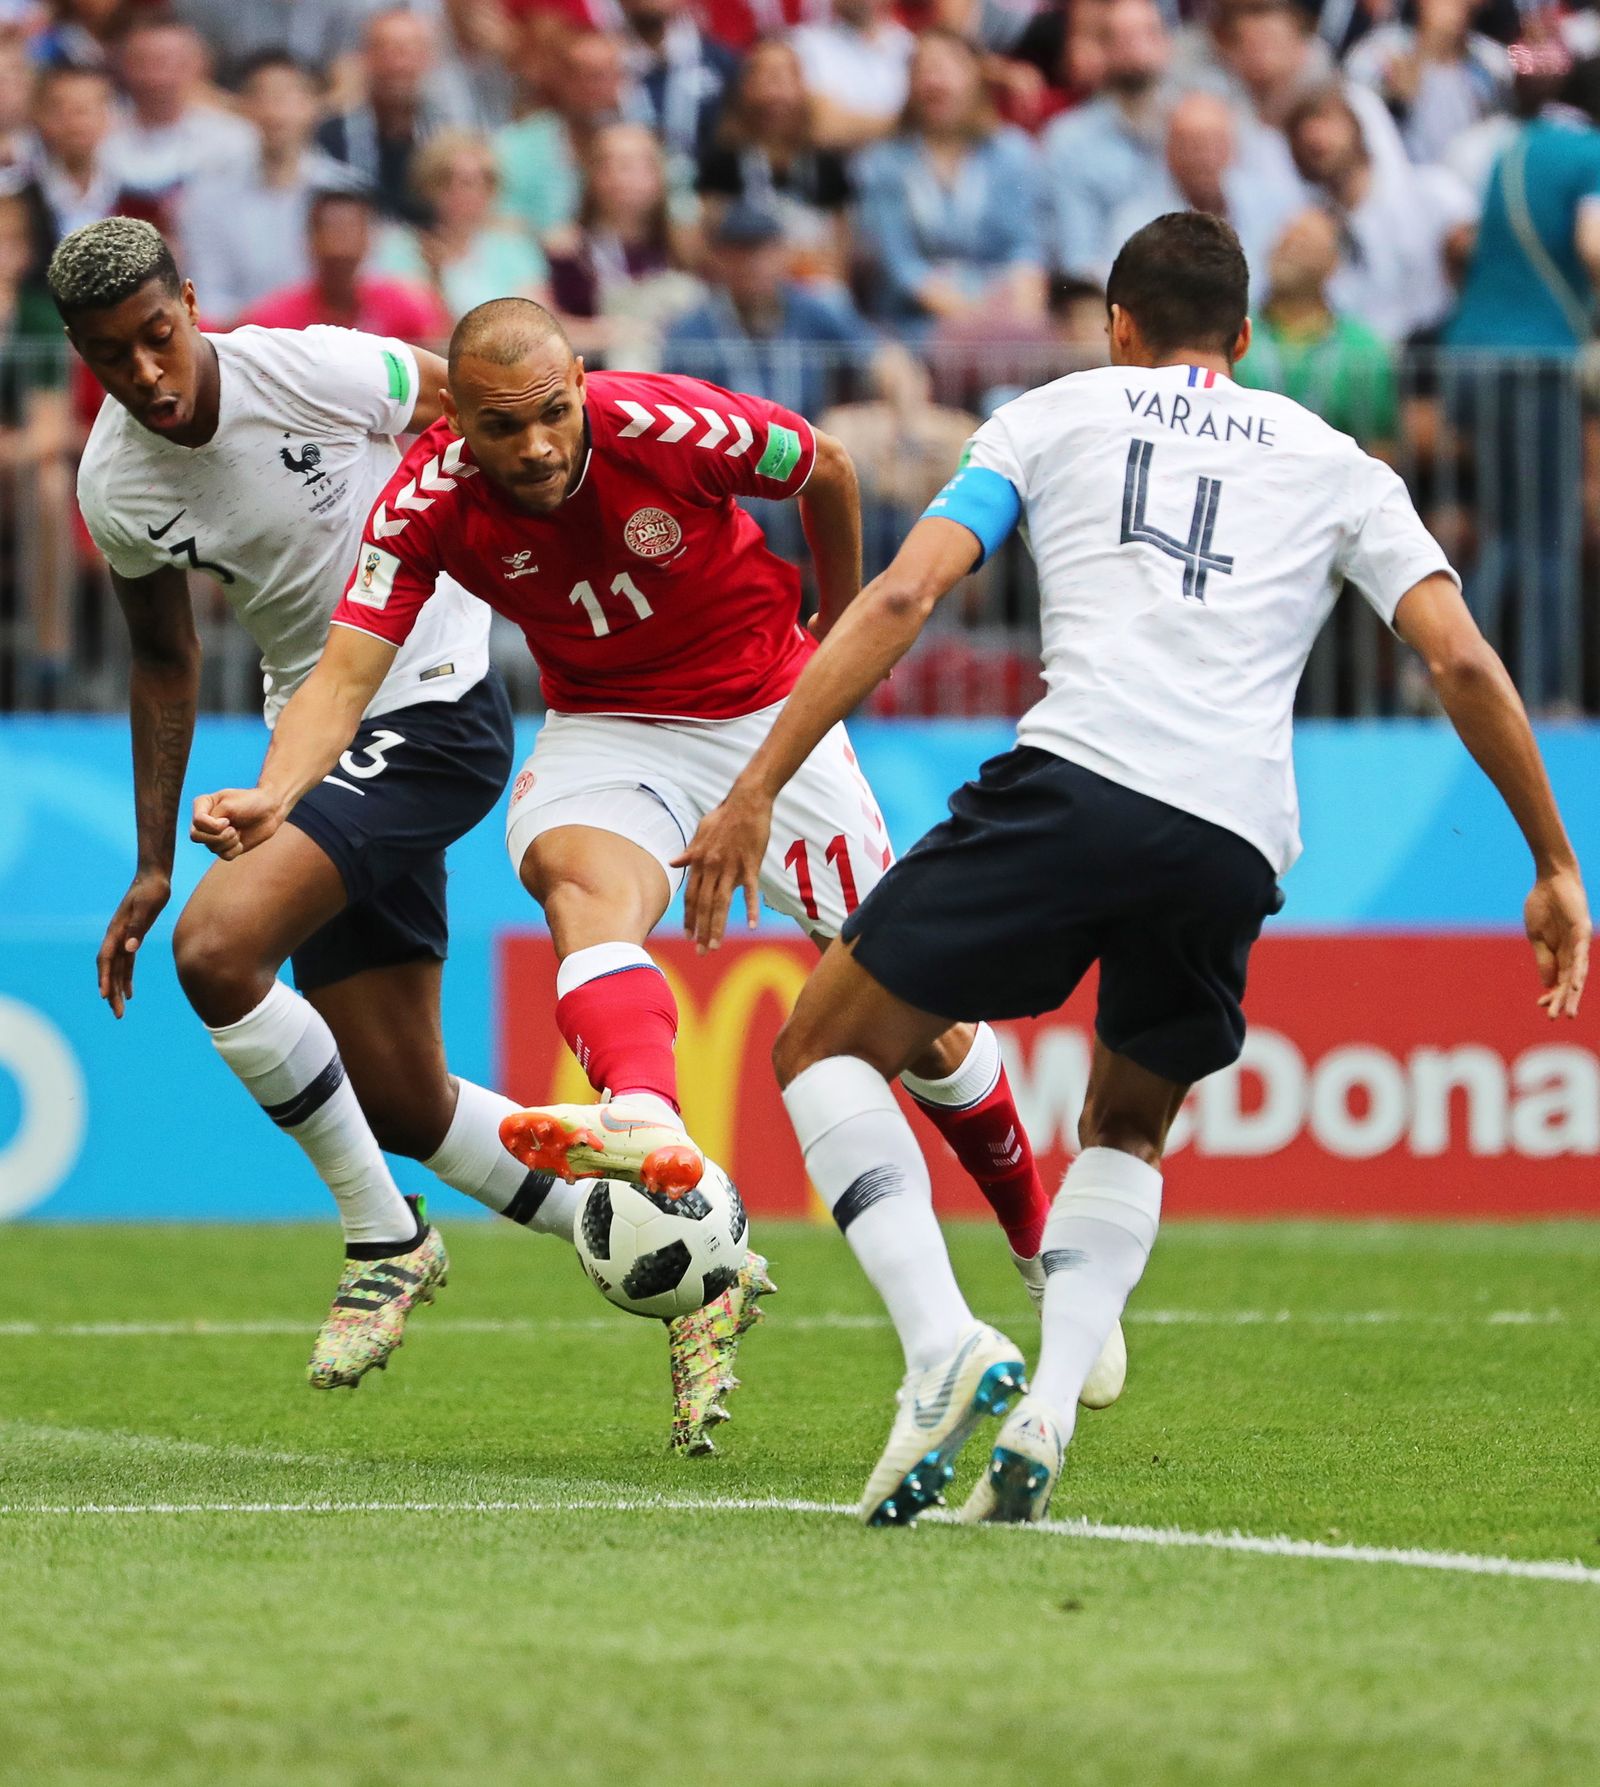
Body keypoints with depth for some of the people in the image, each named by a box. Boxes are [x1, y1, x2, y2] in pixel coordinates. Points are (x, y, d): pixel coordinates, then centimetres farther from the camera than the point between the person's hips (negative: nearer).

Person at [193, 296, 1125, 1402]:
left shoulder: (670, 425, -23)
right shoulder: (430, 502, -19)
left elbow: (826, 470, -3)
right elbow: (347, 672, -24)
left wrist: (839, 635, 11)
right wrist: (274, 795, -44)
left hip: (768, 710, -1)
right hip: (608, 725, 1)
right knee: (577, 876, -35)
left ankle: (1043, 1252, 23)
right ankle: (649, 1129, -63)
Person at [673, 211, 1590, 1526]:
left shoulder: (1055, 415, 20)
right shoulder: (1334, 464, 25)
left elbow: (903, 595, 7)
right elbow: (1461, 659, 14)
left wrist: (758, 788, 5)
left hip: (1077, 779, -3)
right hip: (1237, 848, 3)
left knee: (825, 1049, 11)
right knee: (1128, 1132, 27)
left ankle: (945, 1350, -12)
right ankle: (1045, 1410, 2)